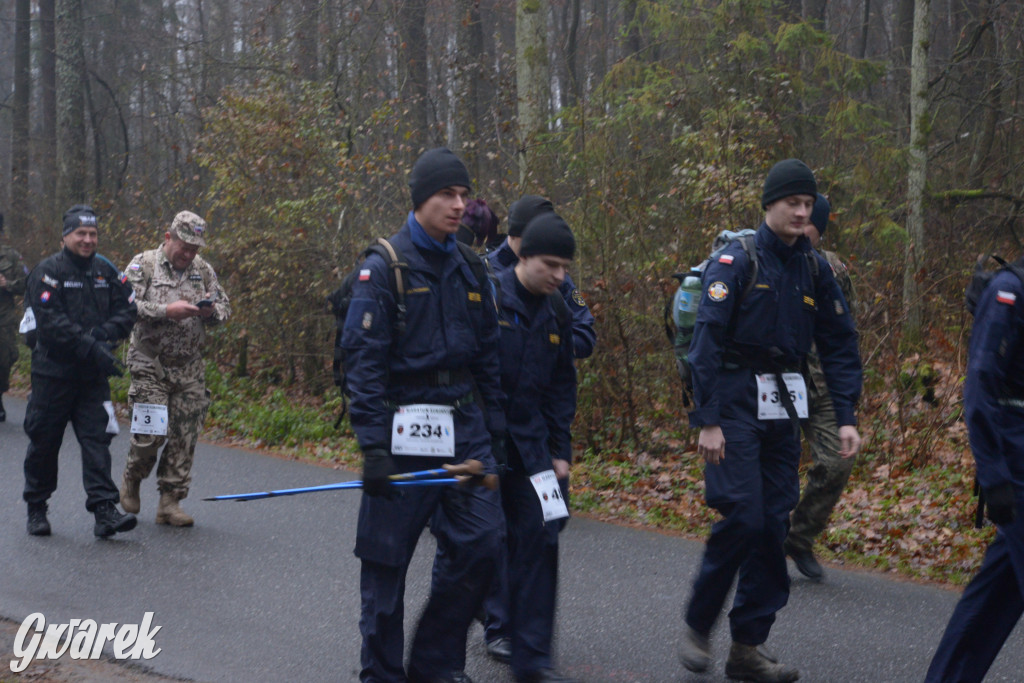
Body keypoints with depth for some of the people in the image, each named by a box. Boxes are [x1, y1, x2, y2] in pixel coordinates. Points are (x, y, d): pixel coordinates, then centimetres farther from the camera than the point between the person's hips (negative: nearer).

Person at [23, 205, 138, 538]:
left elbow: (127, 310, 7)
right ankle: (36, 509, 21)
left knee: (97, 438, -5)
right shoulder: (48, 271, -7)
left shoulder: (106, 272, 9)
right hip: (54, 371, -3)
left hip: (93, 374, 3)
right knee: (44, 442, 6)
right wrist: (91, 348, -23)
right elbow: (51, 322, -17)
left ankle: (104, 510, -10)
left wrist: (104, 334, -13)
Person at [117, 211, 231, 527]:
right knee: (151, 433, -9)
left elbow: (225, 308, 17)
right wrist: (166, 311, -21)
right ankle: (131, 478, 21)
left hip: (190, 368, 4)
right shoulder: (143, 265, -2)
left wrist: (211, 310, -7)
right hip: (150, 366, -4)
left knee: (184, 436, 1)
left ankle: (170, 502, 10)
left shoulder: (203, 270, 12)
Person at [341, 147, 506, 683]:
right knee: (387, 558, 2)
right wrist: (373, 446, -17)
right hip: (404, 432, -5)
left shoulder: (472, 271, 12)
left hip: (465, 429, 5)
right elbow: (364, 360, -11)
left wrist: (496, 436, 13)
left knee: (479, 546, -1)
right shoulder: (384, 268, -6)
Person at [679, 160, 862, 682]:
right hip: (735, 403, -6)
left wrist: (846, 416, 2)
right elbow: (706, 341, -13)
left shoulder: (814, 268, 9)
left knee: (773, 522, 4)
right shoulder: (736, 260, -8)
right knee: (742, 516, -14)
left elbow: (839, 345, 11)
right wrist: (707, 420, -18)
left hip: (783, 410, 6)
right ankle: (697, 625, 5)